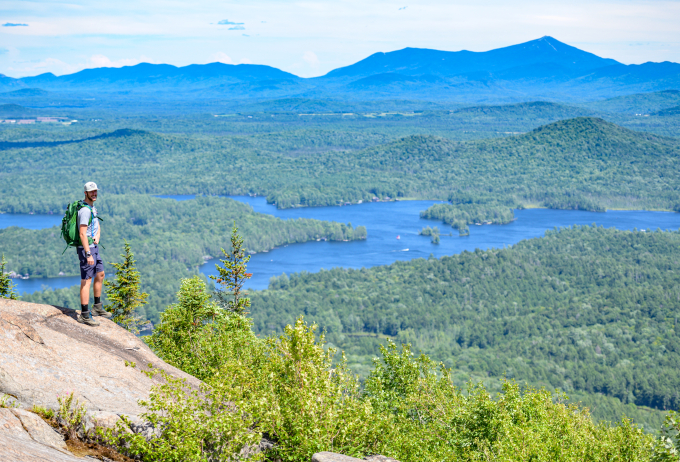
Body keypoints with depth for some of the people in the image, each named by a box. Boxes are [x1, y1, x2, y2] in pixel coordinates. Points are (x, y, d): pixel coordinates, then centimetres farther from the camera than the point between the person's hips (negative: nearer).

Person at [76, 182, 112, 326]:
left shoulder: (92, 208, 13)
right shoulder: (85, 210, -19)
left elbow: (97, 226, 21)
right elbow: (82, 234, -24)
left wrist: (97, 236, -3)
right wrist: (88, 254, -27)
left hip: (94, 247, 10)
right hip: (86, 249, -10)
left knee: (100, 274, 19)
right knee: (86, 280, -9)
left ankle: (97, 307, 32)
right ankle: (84, 314, -8)